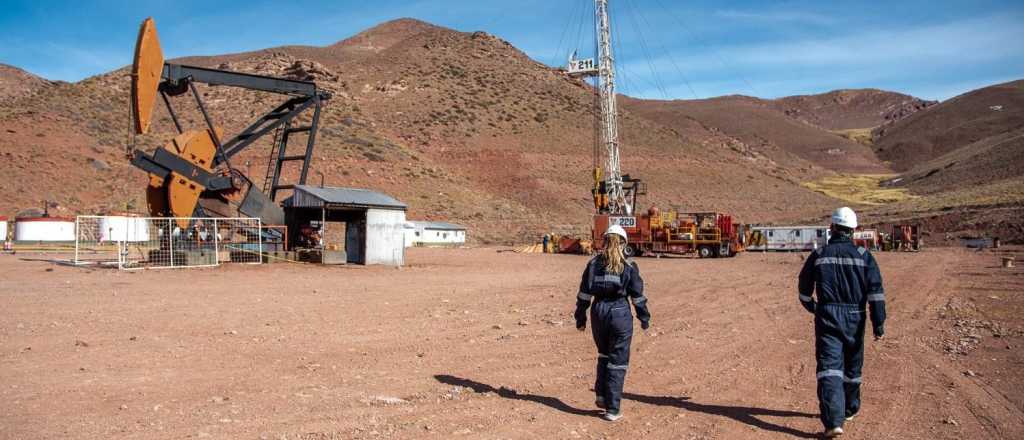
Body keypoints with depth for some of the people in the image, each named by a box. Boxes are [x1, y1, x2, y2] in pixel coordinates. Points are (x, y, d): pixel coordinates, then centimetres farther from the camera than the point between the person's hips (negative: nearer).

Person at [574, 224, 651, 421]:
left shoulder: (594, 263, 4)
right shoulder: (629, 266, -3)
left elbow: (584, 293, 4)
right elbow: (638, 296, 0)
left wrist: (580, 318, 11)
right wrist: (644, 318, 12)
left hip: (599, 312, 3)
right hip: (620, 313, -3)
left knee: (604, 355, 25)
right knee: (617, 361, 4)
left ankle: (602, 395, 22)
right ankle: (612, 409, 6)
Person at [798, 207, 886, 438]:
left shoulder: (819, 254, 3)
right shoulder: (863, 255, 0)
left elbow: (804, 288, 11)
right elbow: (875, 290, -8)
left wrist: (811, 306, 29)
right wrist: (879, 322, -7)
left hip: (827, 316, -1)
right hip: (854, 318, 1)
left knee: (829, 367, -6)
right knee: (852, 366, 19)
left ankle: (833, 421, -18)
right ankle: (849, 410, 37)